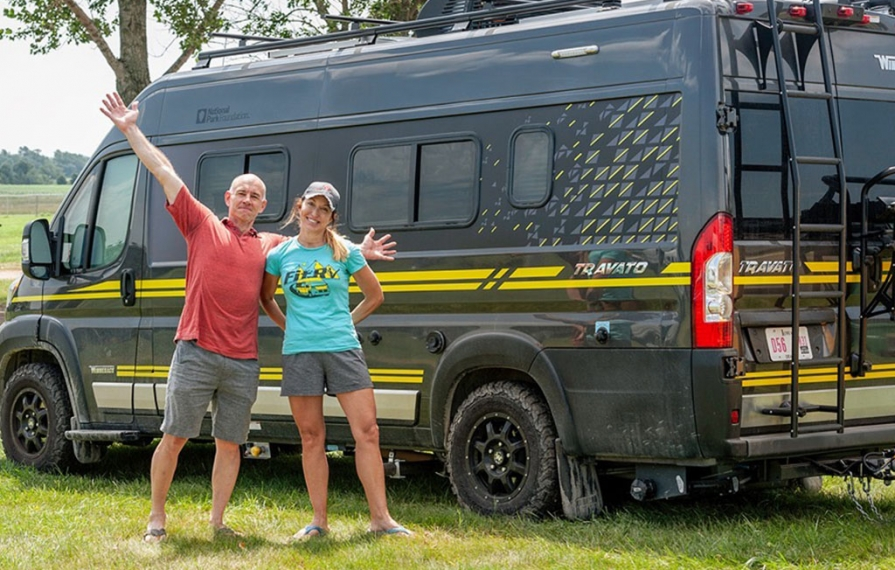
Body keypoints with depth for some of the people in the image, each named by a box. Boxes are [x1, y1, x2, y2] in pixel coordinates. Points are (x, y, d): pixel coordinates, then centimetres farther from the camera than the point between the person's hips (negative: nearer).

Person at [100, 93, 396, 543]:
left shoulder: (271, 245, 14)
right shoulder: (202, 224, 5)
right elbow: (165, 173, 3)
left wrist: (358, 252, 12)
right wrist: (130, 130, 1)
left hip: (243, 362, 4)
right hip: (196, 353, -4)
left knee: (229, 444, 7)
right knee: (174, 437, 0)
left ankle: (217, 520, 17)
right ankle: (156, 517, 9)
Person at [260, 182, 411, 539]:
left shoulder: (345, 252, 5)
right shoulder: (280, 255, 7)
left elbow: (374, 296, 15)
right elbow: (266, 298, 22)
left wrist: (343, 323, 10)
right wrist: (290, 327, 12)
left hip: (343, 349, 0)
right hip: (299, 352, 1)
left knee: (367, 432, -6)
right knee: (312, 438, 4)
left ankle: (380, 517, -2)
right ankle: (318, 520, 11)